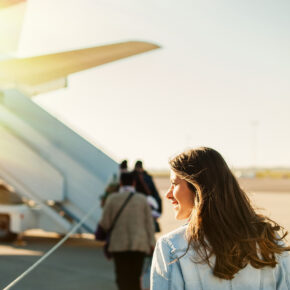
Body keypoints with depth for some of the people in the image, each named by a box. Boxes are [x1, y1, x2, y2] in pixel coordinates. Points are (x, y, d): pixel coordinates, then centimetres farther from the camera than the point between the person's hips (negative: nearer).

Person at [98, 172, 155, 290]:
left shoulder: (112, 199, -2)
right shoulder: (142, 199, 2)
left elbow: (105, 224, -2)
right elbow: (149, 223, 0)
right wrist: (151, 243, 2)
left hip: (119, 244, -1)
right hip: (139, 244, 2)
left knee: (122, 277, 3)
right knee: (135, 277, 13)